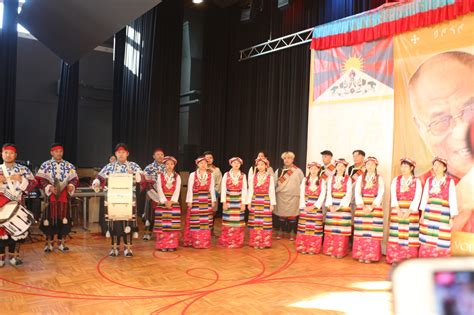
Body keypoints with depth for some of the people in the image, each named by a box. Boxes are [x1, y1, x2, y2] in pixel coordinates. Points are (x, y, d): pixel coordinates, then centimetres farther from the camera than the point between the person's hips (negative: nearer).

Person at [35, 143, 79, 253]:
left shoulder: (69, 166, 9)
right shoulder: (45, 165, 3)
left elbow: (74, 179, 7)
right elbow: (40, 179, -3)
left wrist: (71, 185, -13)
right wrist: (49, 187, -18)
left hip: (64, 196, 2)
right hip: (50, 197, -2)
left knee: (63, 218, 6)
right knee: (50, 219, 1)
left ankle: (61, 242, 17)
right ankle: (49, 243, 13)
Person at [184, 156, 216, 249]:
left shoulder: (210, 175, 6)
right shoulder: (192, 175, -1)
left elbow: (212, 189, 9)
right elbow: (190, 189, -1)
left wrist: (213, 200, 6)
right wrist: (189, 201, -5)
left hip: (207, 200, 2)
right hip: (195, 200, -2)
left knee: (206, 222, 5)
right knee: (195, 222, -1)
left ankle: (205, 242, 14)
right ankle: (195, 242, 10)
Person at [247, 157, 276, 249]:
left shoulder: (270, 177, 2)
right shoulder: (252, 177, 6)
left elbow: (271, 191, 2)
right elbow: (250, 190, 6)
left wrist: (272, 204, -2)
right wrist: (249, 203, 1)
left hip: (266, 202, -1)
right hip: (255, 201, 1)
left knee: (265, 222, -1)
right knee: (255, 222, 3)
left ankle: (264, 242, 9)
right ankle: (255, 242, 12)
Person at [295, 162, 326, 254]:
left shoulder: (322, 181, 3)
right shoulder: (305, 180, 7)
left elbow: (322, 195, -4)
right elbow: (302, 194, 2)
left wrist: (314, 206, -12)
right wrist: (304, 206, -9)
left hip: (316, 207, -1)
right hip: (305, 207, 1)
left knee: (315, 228, -1)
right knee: (304, 227, 1)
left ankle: (313, 248, 5)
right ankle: (302, 247, 8)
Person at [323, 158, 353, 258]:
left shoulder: (348, 179, 2)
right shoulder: (331, 179, 11)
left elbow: (348, 194, -5)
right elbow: (328, 193, 6)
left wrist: (339, 206, -14)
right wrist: (330, 205, -10)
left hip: (344, 206, -3)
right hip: (332, 206, 3)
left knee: (342, 230, -4)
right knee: (331, 229, 2)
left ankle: (340, 251, 1)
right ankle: (330, 250, 9)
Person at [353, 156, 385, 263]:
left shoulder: (379, 178, 6)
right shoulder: (360, 178, 10)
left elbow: (380, 195, -3)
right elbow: (357, 193, 2)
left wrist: (371, 207, -14)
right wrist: (363, 206, -11)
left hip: (375, 208, -1)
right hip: (361, 207, 2)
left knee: (372, 233, -4)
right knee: (361, 232, 0)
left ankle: (370, 256, 1)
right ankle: (360, 255, 6)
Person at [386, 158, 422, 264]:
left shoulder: (417, 181, 4)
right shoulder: (396, 180, 9)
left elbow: (417, 198, -5)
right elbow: (393, 196, -1)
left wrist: (408, 212, -14)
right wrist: (398, 210, -13)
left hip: (411, 211, -1)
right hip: (397, 211, 2)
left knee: (409, 235, -3)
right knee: (396, 235, 0)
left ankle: (409, 259, 4)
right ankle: (395, 259, 6)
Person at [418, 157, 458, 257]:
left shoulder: (450, 181, -2)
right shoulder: (429, 180, 9)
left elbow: (453, 200, -4)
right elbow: (424, 197, 10)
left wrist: (452, 218, -7)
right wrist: (422, 214, 5)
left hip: (443, 214, -3)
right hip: (429, 214, 4)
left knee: (441, 242, -2)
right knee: (427, 241, 7)